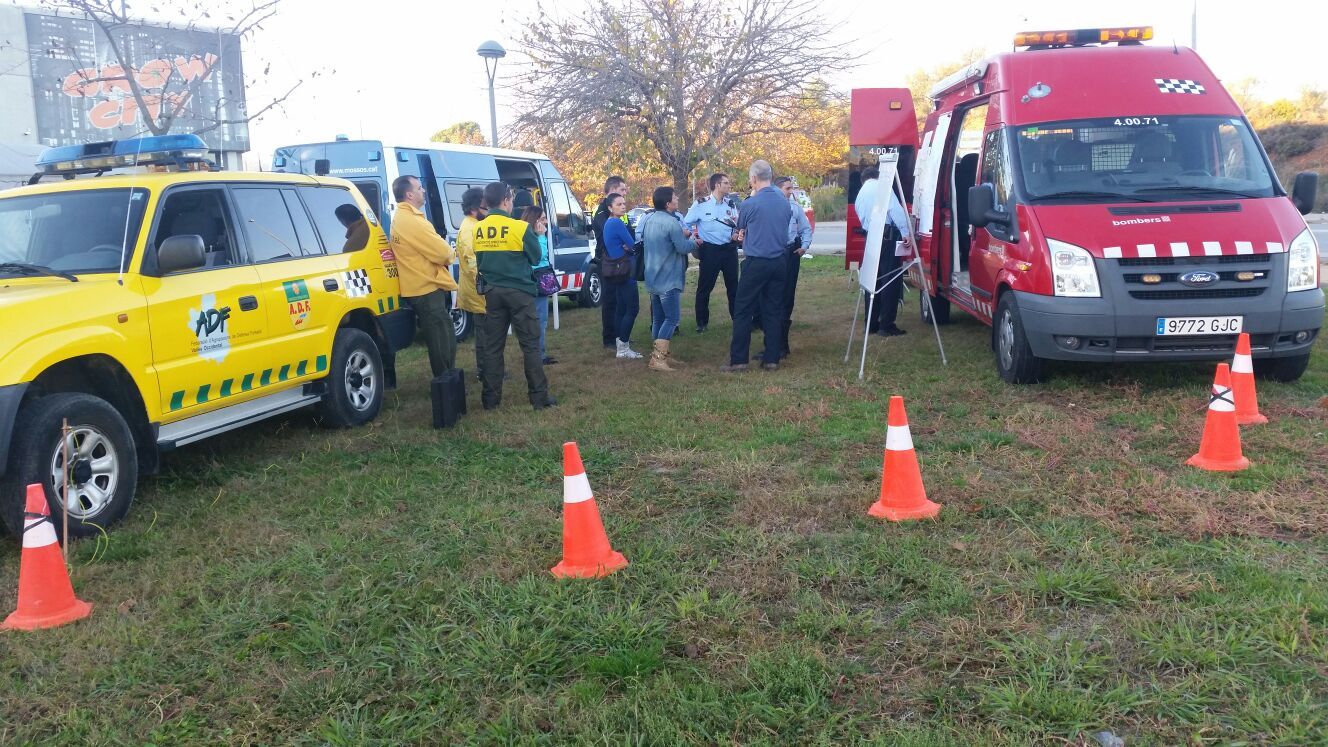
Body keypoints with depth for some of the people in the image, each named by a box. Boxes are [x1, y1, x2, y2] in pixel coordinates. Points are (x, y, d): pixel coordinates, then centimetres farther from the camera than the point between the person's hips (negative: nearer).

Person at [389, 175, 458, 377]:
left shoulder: (401, 217, 15)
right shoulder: (411, 220, -19)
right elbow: (442, 252, -19)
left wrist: (443, 250, 0)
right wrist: (449, 251, 3)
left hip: (420, 286, 11)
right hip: (428, 288, -11)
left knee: (442, 339, 16)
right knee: (443, 340, -6)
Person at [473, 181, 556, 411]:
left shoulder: (478, 230, 1)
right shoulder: (520, 227, -13)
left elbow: (478, 261, 12)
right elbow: (536, 258, -2)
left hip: (492, 292, 4)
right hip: (518, 292, -4)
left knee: (492, 346, 9)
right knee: (530, 344, 2)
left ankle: (491, 398, 12)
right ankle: (539, 396, 3)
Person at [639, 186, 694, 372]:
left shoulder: (649, 219, 10)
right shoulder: (671, 223, -19)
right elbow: (683, 248, -20)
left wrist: (683, 235, 19)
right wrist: (695, 242, 3)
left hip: (653, 278, 9)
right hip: (668, 279, -9)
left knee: (658, 319, 13)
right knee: (672, 319, -7)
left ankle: (660, 354, 20)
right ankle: (658, 358, -15)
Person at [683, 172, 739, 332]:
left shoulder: (731, 204, 5)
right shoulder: (701, 204, -7)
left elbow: (739, 224, 14)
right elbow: (687, 223, 2)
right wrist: (694, 238, -4)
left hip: (730, 249, 4)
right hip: (710, 250, -4)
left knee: (733, 286, 9)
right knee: (705, 287, 2)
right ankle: (702, 322, 14)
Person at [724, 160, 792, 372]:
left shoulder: (750, 204, -13)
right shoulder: (785, 202, 3)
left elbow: (740, 227, 7)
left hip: (755, 263, -5)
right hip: (779, 262, 5)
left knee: (743, 311, 2)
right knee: (773, 311, 10)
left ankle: (738, 360, 2)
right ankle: (771, 359, 12)